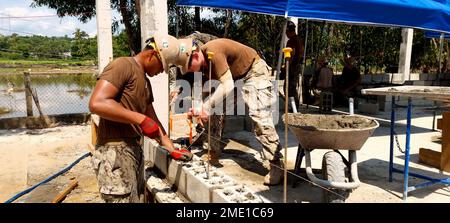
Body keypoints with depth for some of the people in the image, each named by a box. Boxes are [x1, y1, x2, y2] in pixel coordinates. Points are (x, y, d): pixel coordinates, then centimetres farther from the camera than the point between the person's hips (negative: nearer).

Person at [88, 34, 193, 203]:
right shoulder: (123, 65, -9)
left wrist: (172, 149, 21)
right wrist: (141, 119, -22)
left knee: (137, 199, 16)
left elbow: (153, 119, 23)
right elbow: (96, 103, -22)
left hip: (135, 151, 9)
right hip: (115, 152, -9)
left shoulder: (145, 81, 19)